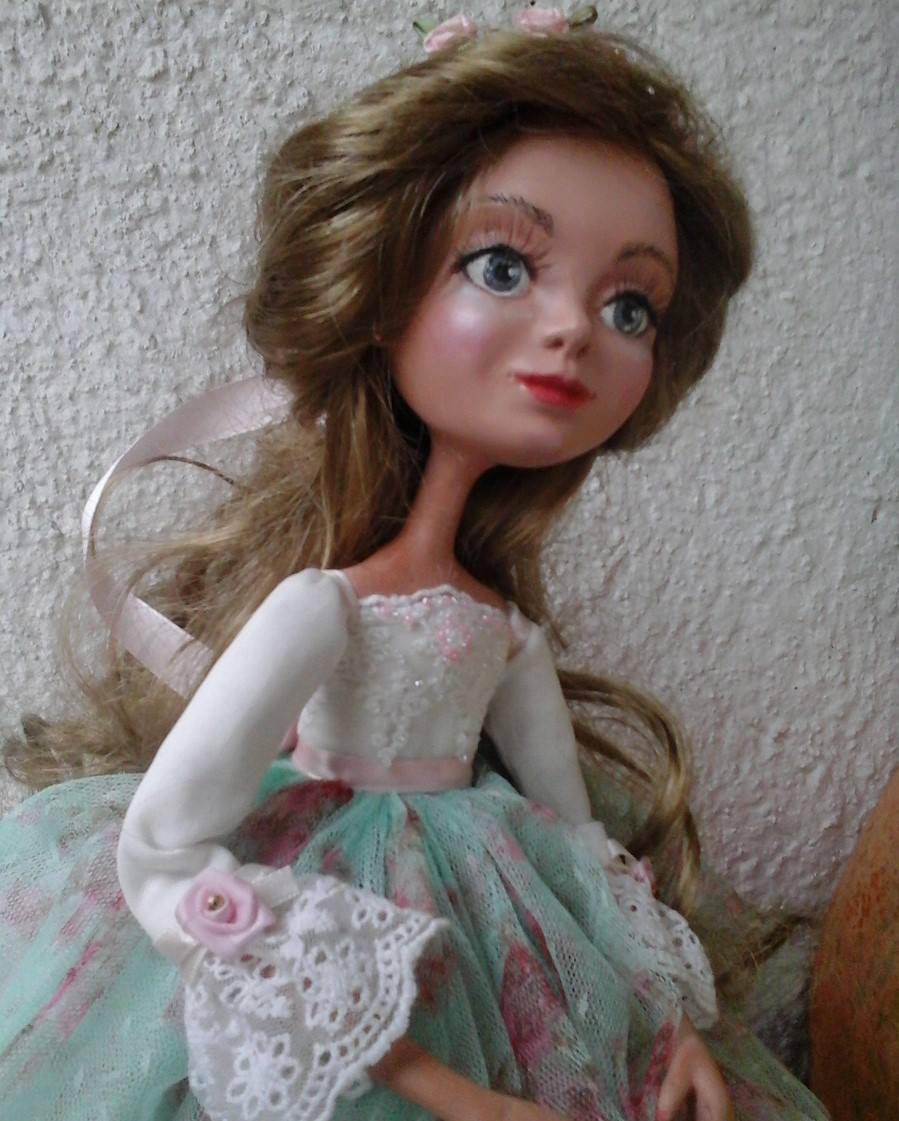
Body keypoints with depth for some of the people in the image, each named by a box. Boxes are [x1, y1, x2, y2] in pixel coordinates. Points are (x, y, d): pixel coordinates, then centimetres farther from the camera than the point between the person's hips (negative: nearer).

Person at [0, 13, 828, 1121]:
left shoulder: (509, 626, -5)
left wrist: (670, 1019, -4)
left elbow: (573, 838, 8)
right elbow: (161, 856, -28)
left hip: (463, 934, 6)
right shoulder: (323, 602, -24)